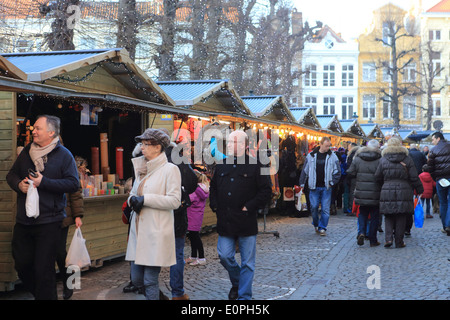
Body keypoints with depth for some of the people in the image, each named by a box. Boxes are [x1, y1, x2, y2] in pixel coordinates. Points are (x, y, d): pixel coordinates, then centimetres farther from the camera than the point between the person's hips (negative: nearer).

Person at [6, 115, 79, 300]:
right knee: (21, 264, 12)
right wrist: (18, 185, -5)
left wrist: (44, 182, -19)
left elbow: (73, 184, -11)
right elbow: (11, 174, 19)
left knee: (43, 269, -3)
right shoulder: (27, 152, 11)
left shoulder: (64, 155, -5)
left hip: (49, 222, -6)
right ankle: (40, 294, 34)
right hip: (23, 220, 6)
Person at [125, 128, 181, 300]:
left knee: (150, 281, -4)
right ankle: (155, 295, 33)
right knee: (136, 279, 10)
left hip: (156, 233, -7)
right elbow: (134, 192, 25)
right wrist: (132, 199, 1)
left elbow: (175, 201, -15)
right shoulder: (142, 168, 16)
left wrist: (145, 199, -16)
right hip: (139, 231, 7)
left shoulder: (170, 169, -7)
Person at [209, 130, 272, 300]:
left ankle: (244, 296, 12)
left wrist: (249, 207, -12)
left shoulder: (255, 166, -4)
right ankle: (237, 283, 32)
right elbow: (213, 188, 23)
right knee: (224, 256, 5)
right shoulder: (221, 166, 11)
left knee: (247, 263, 2)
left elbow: (266, 190, -6)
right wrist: (215, 206, 9)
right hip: (225, 222, 4)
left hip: (246, 222, -4)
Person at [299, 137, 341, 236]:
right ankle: (316, 224, 23)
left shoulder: (332, 156, 2)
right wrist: (302, 183, 6)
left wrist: (332, 182, -5)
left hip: (326, 187, 0)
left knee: (325, 208, -1)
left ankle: (322, 227, 8)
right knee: (314, 207, 0)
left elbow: (337, 171, 6)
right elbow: (305, 170, 9)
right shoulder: (311, 155, 3)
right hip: (314, 187, 0)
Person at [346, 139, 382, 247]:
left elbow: (350, 172, 2)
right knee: (374, 216, 8)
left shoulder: (357, 159, 1)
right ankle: (373, 240, 12)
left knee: (362, 213, 16)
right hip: (375, 194, -2)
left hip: (361, 192, 2)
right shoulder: (380, 160, -8)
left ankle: (362, 232, -6)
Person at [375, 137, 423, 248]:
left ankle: (388, 238, -7)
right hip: (404, 192, 0)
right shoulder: (407, 159, 2)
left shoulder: (383, 160, 2)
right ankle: (399, 242, 8)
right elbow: (414, 178, 1)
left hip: (387, 192, 0)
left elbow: (378, 177, 5)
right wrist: (419, 190, 12)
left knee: (388, 216, 10)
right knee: (401, 217, 6)